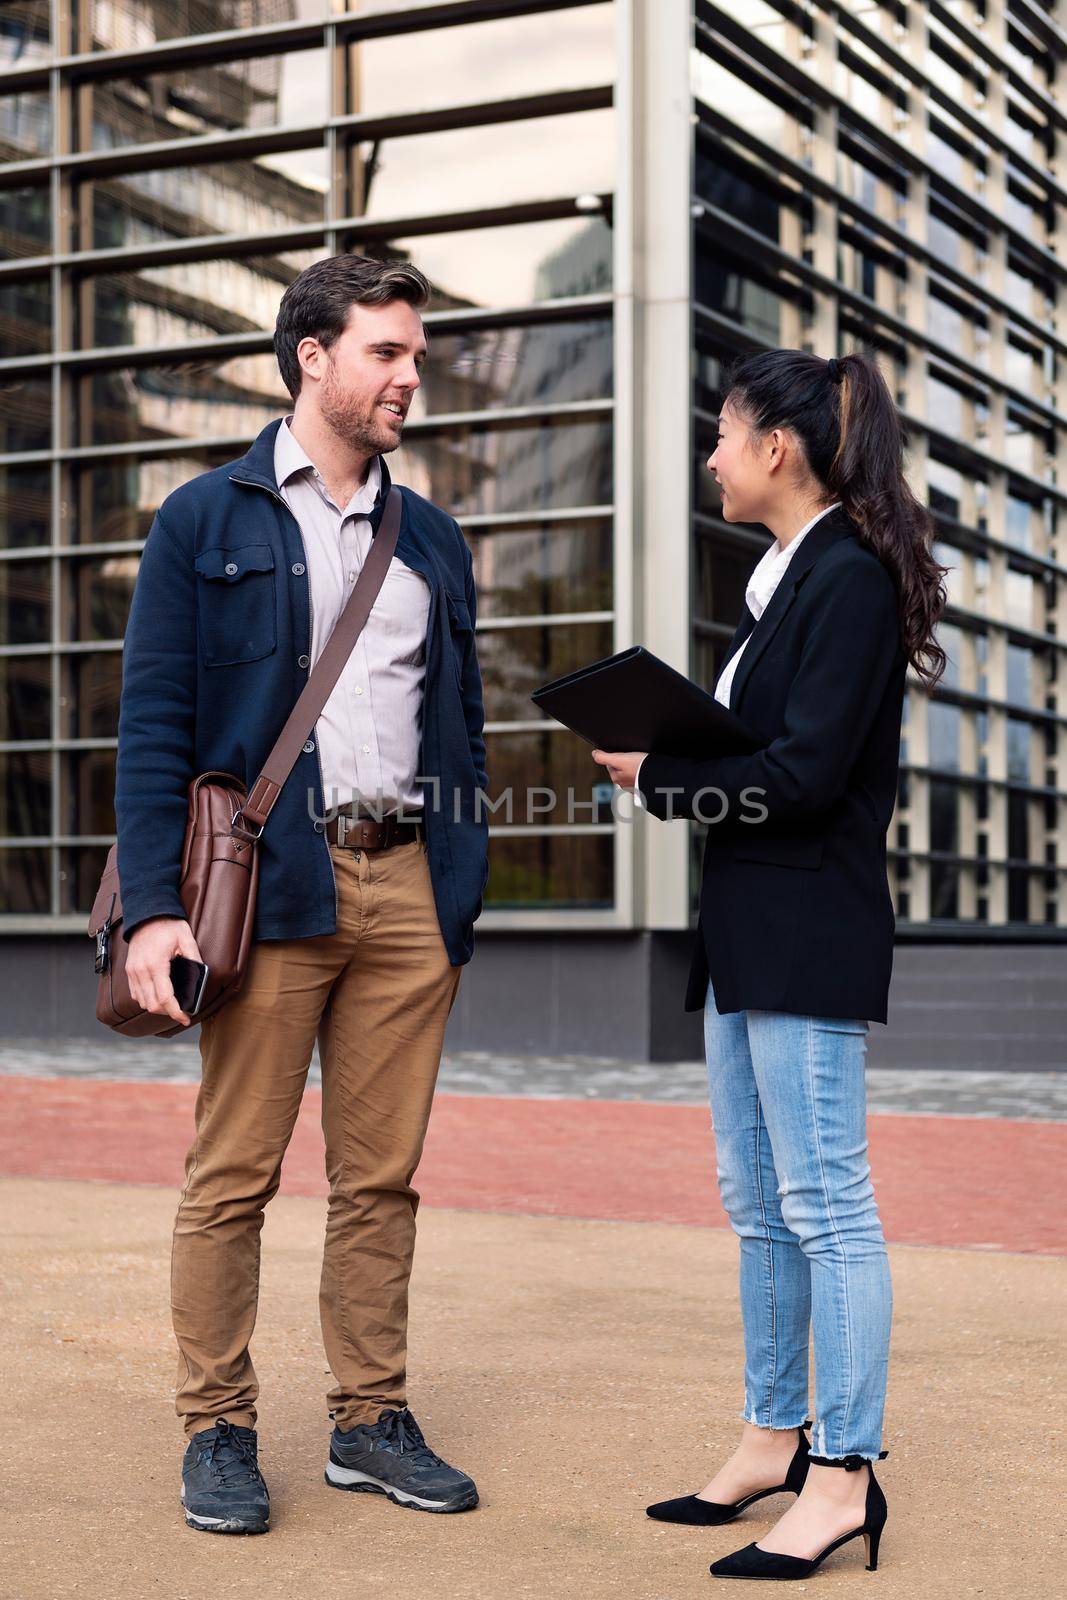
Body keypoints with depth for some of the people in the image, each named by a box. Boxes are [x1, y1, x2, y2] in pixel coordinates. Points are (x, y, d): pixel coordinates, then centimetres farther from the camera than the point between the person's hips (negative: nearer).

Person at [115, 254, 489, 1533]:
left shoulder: (434, 541, 18)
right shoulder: (204, 521, 4)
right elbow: (152, 727, -2)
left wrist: (460, 906, 12)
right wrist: (155, 907, -12)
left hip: (406, 885, 4)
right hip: (271, 883, -4)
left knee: (382, 1176, 7)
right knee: (233, 1174, 1)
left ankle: (370, 1421, 17)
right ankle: (218, 1429, 11)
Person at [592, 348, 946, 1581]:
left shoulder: (851, 579, -13)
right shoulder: (785, 577, 16)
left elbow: (807, 771, -20)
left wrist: (661, 776, -10)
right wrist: (663, 760, 0)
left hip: (807, 937, -10)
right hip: (744, 929, 10)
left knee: (823, 1202, -5)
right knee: (757, 1202, 15)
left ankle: (844, 1477, 2)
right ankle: (773, 1440, 25)